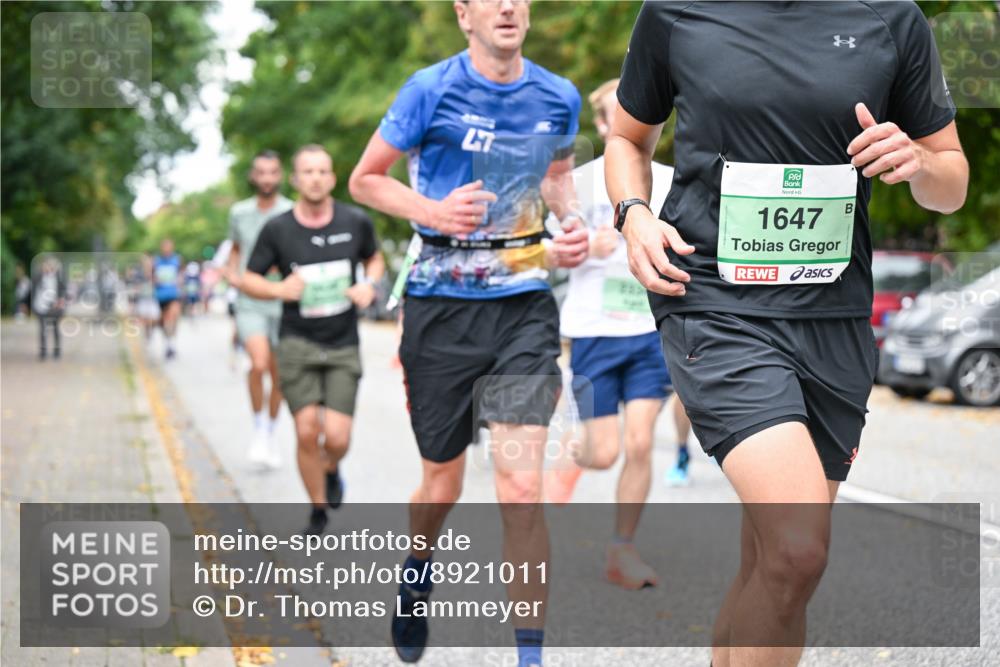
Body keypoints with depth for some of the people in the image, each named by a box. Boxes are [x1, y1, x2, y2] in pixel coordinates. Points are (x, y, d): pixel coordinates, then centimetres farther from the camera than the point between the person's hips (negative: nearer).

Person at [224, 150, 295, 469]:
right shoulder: (239, 212, 6)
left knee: (278, 374, 8)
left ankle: (270, 435, 29)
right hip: (250, 302, 0)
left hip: (283, 303, 0)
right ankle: (259, 430, -2)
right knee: (259, 364, -21)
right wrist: (231, 272, 6)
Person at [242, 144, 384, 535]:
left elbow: (374, 259, 18)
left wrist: (369, 284, -3)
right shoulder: (277, 229, -5)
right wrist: (279, 289, -17)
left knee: (337, 436, -10)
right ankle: (318, 510, 12)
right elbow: (249, 280, 4)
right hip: (297, 343, -1)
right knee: (307, 431, -10)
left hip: (343, 345, 1)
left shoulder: (356, 222, -1)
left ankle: (331, 470, 28)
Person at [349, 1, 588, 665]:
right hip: (442, 305, -1)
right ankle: (416, 576, 47)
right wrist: (434, 210, -15)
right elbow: (364, 179, 2)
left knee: (522, 489, -12)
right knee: (442, 485, 12)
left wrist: (572, 225, 4)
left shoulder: (559, 97, 3)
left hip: (524, 305, 1)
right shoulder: (432, 90, -6)